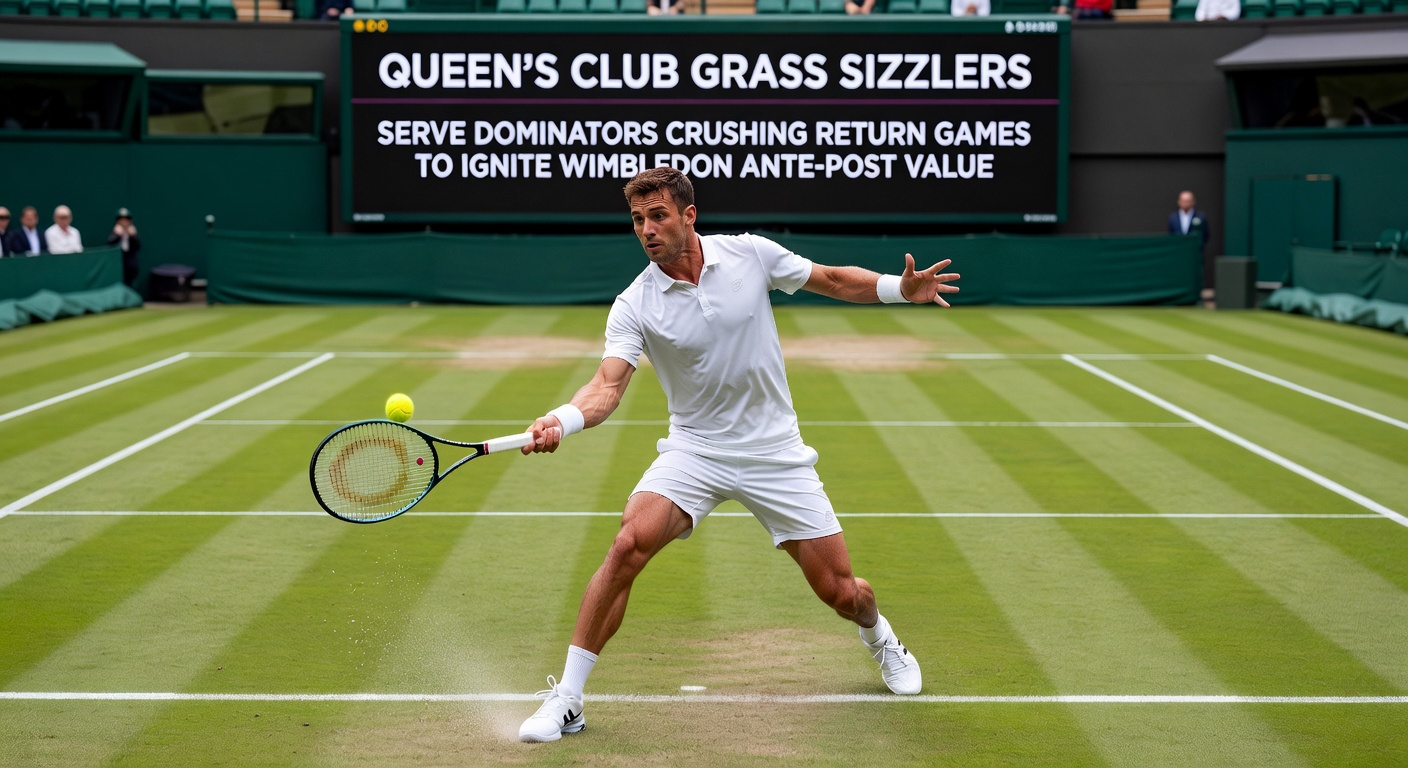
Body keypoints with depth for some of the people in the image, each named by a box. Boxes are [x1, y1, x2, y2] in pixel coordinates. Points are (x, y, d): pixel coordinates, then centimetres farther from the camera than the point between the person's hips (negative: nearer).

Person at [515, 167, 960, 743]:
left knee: (840, 591, 1)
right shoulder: (634, 307, -11)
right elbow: (608, 386, -23)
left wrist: (901, 288, -10)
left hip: (775, 453, 1)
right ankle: (565, 699, -15)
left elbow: (833, 280, 5)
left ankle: (879, 637, 41)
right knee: (629, 544, -26)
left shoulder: (750, 254, -8)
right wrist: (562, 420, -44)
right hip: (693, 451, -1)